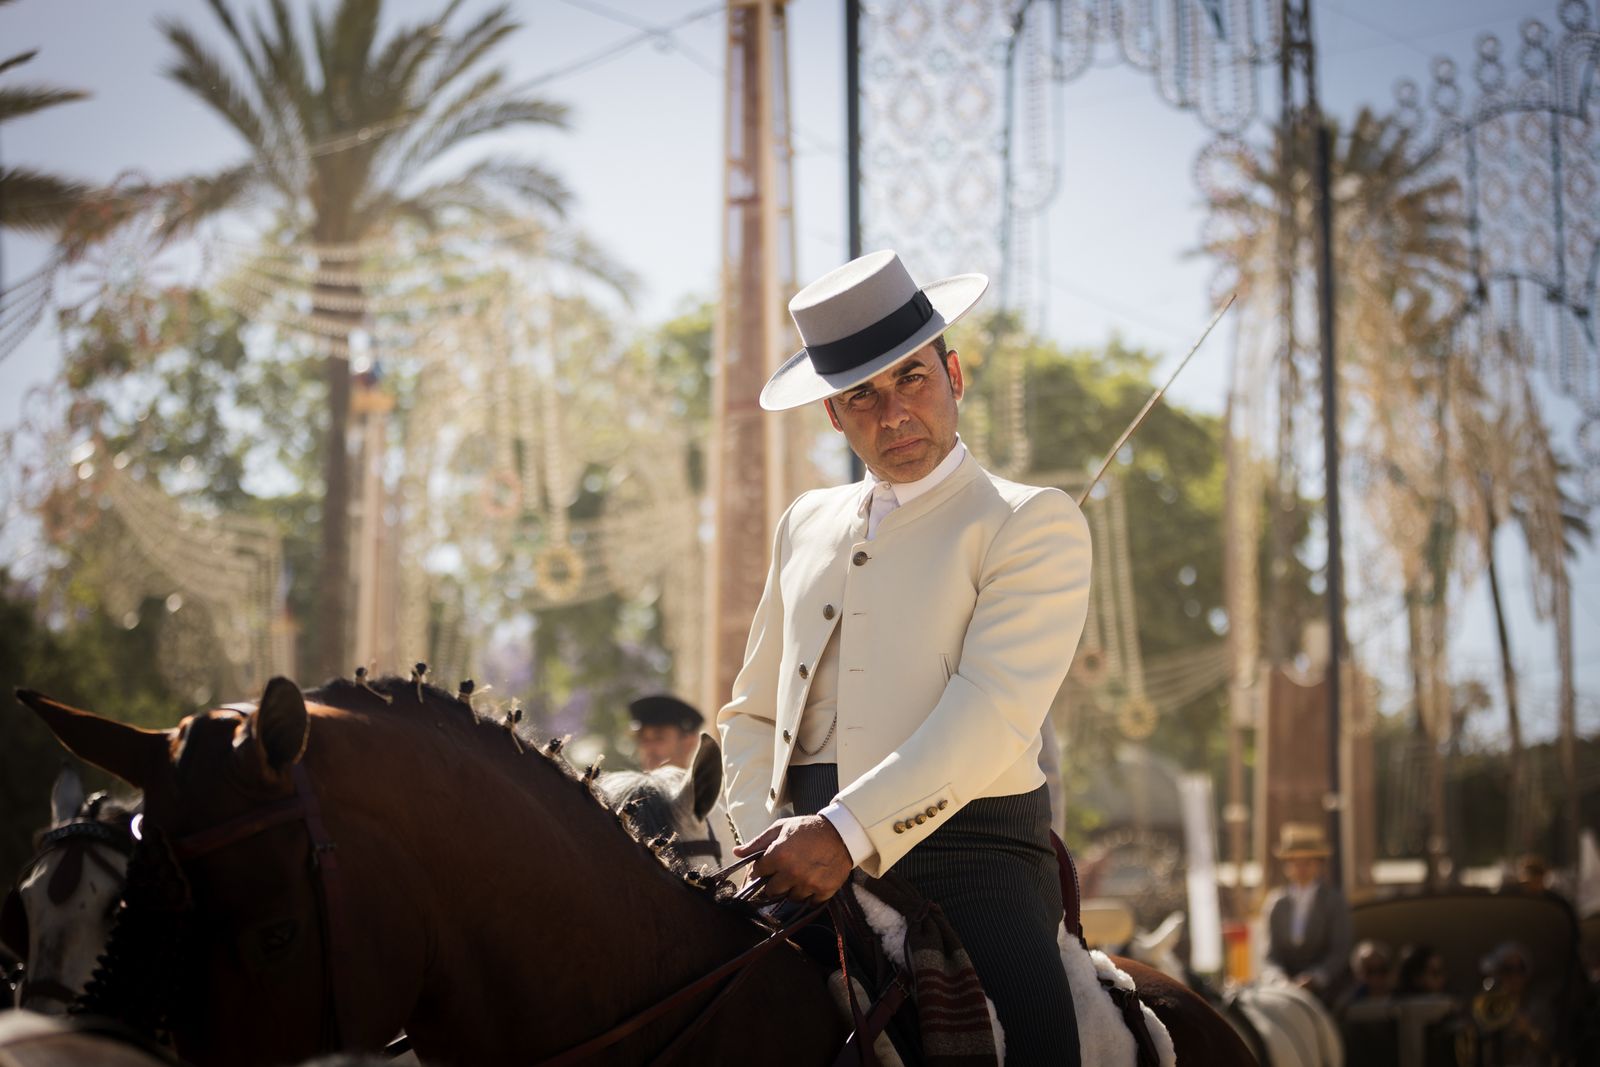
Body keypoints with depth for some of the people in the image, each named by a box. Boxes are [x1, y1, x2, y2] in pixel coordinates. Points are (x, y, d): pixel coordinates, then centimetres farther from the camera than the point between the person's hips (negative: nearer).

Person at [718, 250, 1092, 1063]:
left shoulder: (1033, 523, 3)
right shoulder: (807, 525, 21)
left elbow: (992, 712, -11)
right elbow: (751, 712, 23)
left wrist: (847, 832, -22)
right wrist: (765, 840, 3)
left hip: (965, 852, -4)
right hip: (810, 853, 5)